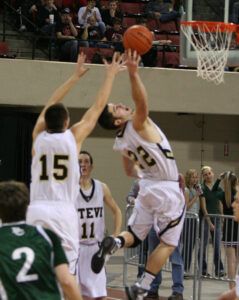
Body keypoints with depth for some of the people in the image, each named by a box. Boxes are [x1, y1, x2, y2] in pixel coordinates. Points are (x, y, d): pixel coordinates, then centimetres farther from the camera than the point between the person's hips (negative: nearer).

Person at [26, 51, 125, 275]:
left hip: (37, 210, 3)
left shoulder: (38, 137, 9)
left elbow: (50, 105, 25)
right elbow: (98, 107, 13)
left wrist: (75, 76, 34)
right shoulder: (73, 137, 2)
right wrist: (110, 75, 25)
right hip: (63, 211, -3)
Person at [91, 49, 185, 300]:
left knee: (134, 235, 16)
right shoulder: (138, 125, -20)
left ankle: (113, 243, -19)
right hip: (168, 190, -7)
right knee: (167, 243, 4)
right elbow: (141, 102, -40)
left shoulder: (121, 142, 2)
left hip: (147, 186, 7)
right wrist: (133, 72, -47)